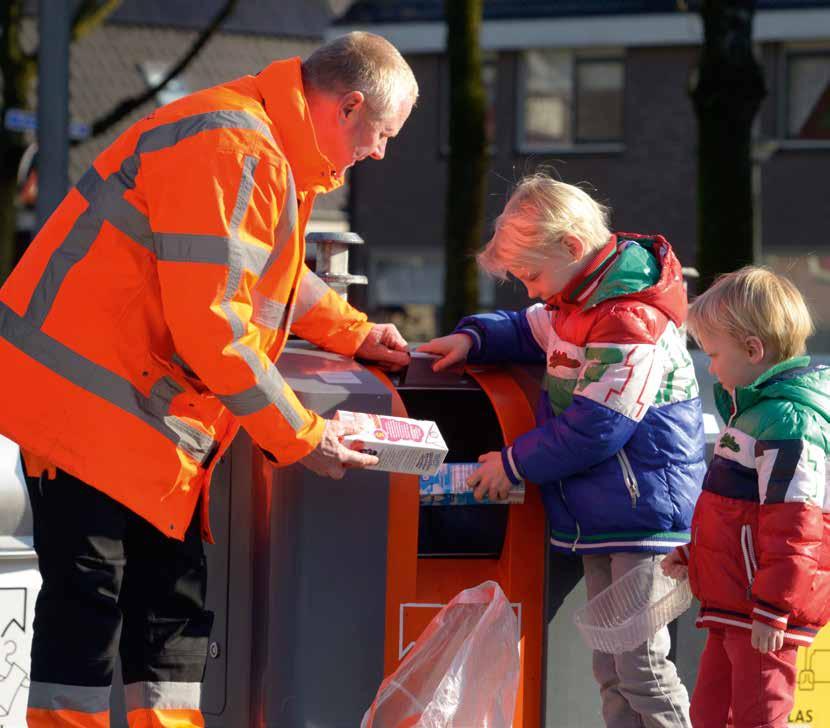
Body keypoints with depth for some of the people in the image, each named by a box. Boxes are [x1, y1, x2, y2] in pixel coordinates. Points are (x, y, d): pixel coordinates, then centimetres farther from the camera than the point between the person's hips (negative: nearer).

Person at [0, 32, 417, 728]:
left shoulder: (270, 151, 13)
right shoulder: (234, 151, -21)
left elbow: (270, 271, 34)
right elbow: (213, 325, -25)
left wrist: (354, 332, 24)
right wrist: (299, 437, -16)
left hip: (147, 412, 11)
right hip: (87, 401, -11)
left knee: (172, 592, 9)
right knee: (87, 598, -9)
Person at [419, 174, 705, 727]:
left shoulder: (631, 322, -22)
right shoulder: (580, 301, 10)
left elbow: (592, 429, -21)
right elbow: (532, 331, 30)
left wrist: (515, 464, -9)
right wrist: (474, 338, 10)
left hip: (644, 513, -10)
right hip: (601, 516, 10)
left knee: (642, 664, -9)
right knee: (610, 665, 11)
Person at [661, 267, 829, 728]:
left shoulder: (788, 422, -19)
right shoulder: (753, 409, 16)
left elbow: (792, 525, -24)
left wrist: (772, 611, -25)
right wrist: (691, 555, 27)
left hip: (762, 616, -11)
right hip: (732, 607, 11)